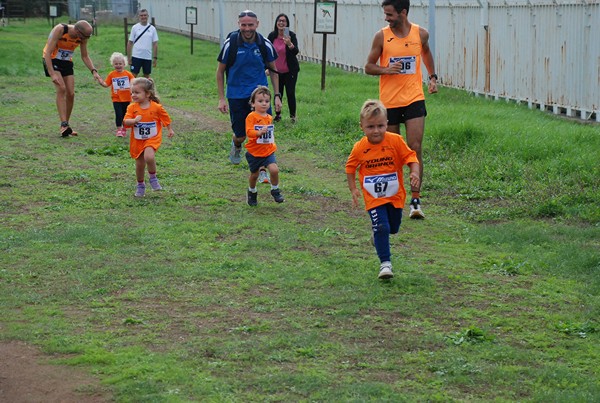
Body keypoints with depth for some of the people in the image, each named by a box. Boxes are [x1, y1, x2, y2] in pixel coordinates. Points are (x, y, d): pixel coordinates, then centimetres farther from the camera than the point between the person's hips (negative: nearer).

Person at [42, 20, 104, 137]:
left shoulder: (82, 37, -12)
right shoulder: (60, 30, -29)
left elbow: (85, 56, 3)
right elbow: (47, 53, -29)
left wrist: (94, 71, -11)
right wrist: (52, 74, -36)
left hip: (67, 62, 6)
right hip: (51, 60, -6)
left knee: (71, 93, -1)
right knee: (61, 89, -22)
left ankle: (66, 125, 15)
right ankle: (64, 125, -27)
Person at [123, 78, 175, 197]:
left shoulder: (156, 107, -9)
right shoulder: (132, 107, -6)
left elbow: (165, 118, 8)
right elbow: (126, 121, -13)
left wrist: (170, 130, 17)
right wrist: (134, 120, -33)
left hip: (152, 138, -3)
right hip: (137, 140, 3)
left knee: (149, 156, -29)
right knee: (139, 164, 10)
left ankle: (153, 177, -3)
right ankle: (140, 185, 33)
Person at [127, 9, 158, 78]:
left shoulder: (152, 28, 4)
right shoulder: (135, 28, 0)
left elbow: (155, 44, 6)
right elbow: (130, 43, 3)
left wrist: (155, 58, 1)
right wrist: (129, 57, -1)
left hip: (148, 57, 2)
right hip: (136, 56, -2)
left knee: (147, 76, 9)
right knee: (133, 75, -4)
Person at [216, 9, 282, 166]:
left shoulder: (265, 44, -6)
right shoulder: (230, 44, -10)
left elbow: (273, 70, 9)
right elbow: (220, 71, 0)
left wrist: (277, 95, 3)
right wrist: (221, 98, -3)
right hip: (236, 95, -1)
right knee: (240, 135, 7)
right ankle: (236, 147, 44)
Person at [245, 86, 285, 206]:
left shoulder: (269, 118, 5)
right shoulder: (251, 117, -14)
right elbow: (249, 132, -25)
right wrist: (259, 132, -40)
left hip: (268, 151, 3)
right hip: (254, 152, -3)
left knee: (274, 169, -18)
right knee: (254, 175, 11)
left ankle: (275, 190, 6)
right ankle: (252, 192, 39)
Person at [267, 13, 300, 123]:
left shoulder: (291, 36, -11)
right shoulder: (272, 36, -1)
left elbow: (296, 52, -22)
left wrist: (290, 44, -42)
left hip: (289, 71, -3)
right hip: (277, 71, 3)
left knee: (290, 93, -3)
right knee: (277, 93, 9)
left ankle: (293, 116, 9)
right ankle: (277, 114, 23)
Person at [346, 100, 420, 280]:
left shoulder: (395, 141, -13)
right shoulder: (360, 147, -9)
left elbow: (410, 157, -8)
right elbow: (350, 167, 6)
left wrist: (414, 173, -27)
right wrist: (353, 189, -1)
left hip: (395, 195, 2)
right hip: (373, 197, -2)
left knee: (393, 228, 15)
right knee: (381, 228, -14)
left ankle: (377, 230, 50)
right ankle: (385, 263, -5)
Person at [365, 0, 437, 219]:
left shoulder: (421, 34, 1)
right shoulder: (382, 36, -4)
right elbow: (369, 67, 1)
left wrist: (432, 76, 15)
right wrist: (386, 69, -18)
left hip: (414, 100, 0)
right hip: (389, 101, 0)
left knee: (415, 148, -9)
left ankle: (415, 200, -7)